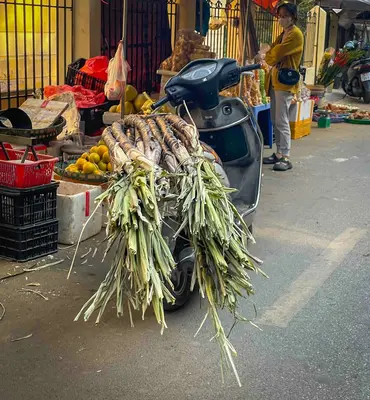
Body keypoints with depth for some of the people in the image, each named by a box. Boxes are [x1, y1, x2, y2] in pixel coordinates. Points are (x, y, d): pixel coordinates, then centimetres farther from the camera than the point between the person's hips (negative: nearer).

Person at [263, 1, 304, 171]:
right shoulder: (282, 35, 21)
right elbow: (269, 56, 16)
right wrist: (273, 58, -5)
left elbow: (277, 53, -16)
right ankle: (279, 153, 16)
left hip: (285, 81, -9)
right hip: (275, 81, 9)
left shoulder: (295, 34, -8)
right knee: (275, 120, 10)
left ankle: (286, 158, -12)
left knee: (282, 121, -13)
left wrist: (271, 56, 4)